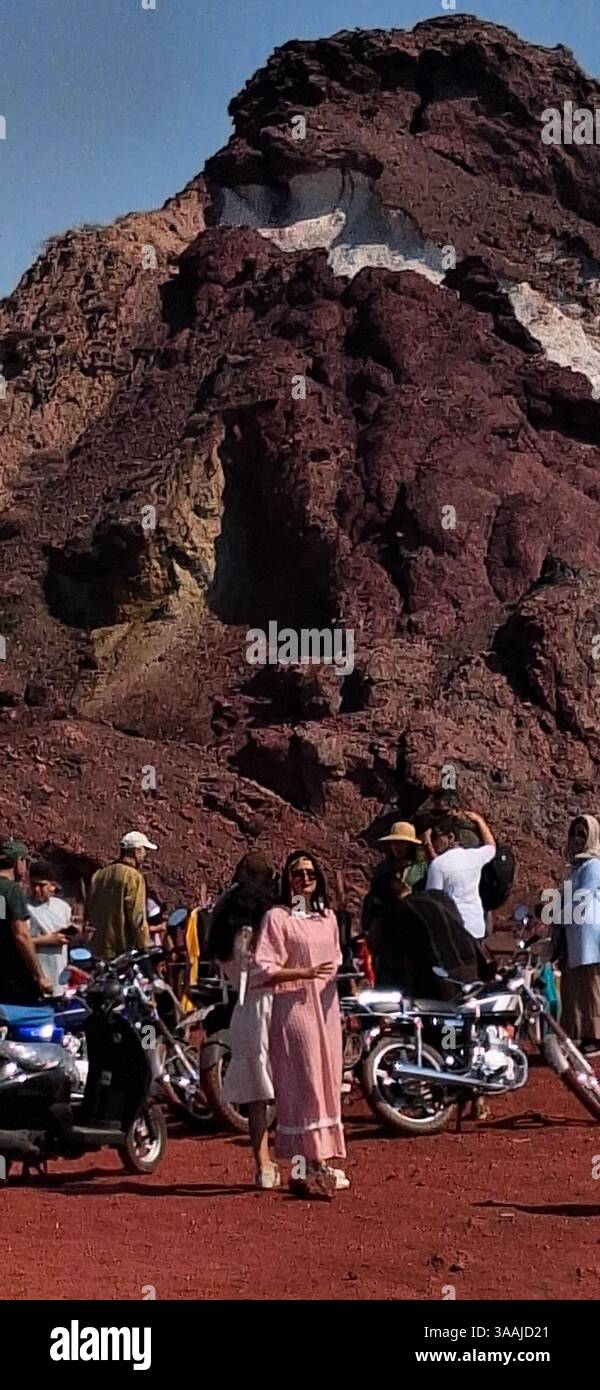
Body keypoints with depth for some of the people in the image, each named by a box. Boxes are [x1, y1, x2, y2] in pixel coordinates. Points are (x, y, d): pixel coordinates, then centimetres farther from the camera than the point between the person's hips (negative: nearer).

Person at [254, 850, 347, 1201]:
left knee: (327, 1082, 6)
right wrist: (306, 972, -19)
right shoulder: (278, 917, -5)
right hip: (294, 1007, -7)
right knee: (302, 1082, -8)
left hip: (326, 1008, 7)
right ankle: (305, 1164, -6)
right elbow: (265, 969, -12)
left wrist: (343, 975, 7)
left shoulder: (328, 918, 15)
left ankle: (322, 1160, 13)